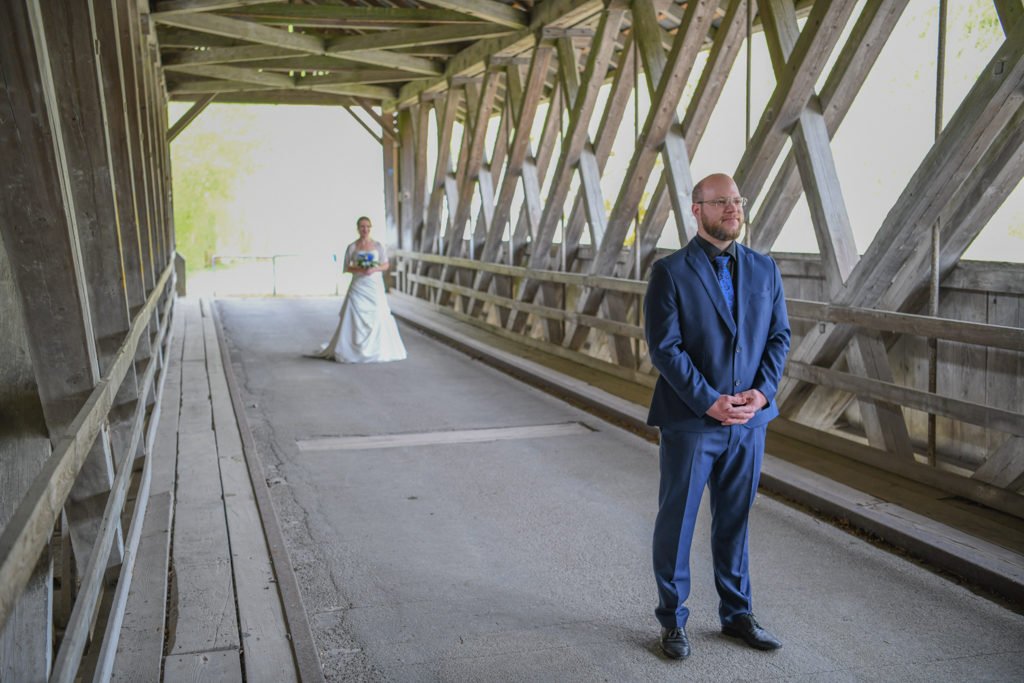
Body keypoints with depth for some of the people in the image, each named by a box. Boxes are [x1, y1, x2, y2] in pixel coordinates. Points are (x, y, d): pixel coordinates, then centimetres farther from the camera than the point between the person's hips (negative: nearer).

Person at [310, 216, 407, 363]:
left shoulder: (378, 245, 4)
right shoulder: (352, 247, 2)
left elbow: (386, 265, 5)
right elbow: (346, 267, 3)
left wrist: (374, 269, -14)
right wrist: (359, 269, -16)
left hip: (375, 286, 1)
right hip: (358, 286, -1)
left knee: (378, 317, -2)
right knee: (355, 317, -3)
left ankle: (378, 349, 10)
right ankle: (352, 349, 6)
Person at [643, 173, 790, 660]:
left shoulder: (764, 269, 7)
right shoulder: (670, 272, -8)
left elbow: (780, 335, 7)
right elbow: (664, 347, -13)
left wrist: (761, 392, -8)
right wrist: (709, 401, -17)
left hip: (749, 419, 4)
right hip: (690, 420, -4)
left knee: (735, 521, 16)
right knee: (677, 522, 8)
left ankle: (736, 612, 32)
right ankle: (672, 620, 23)